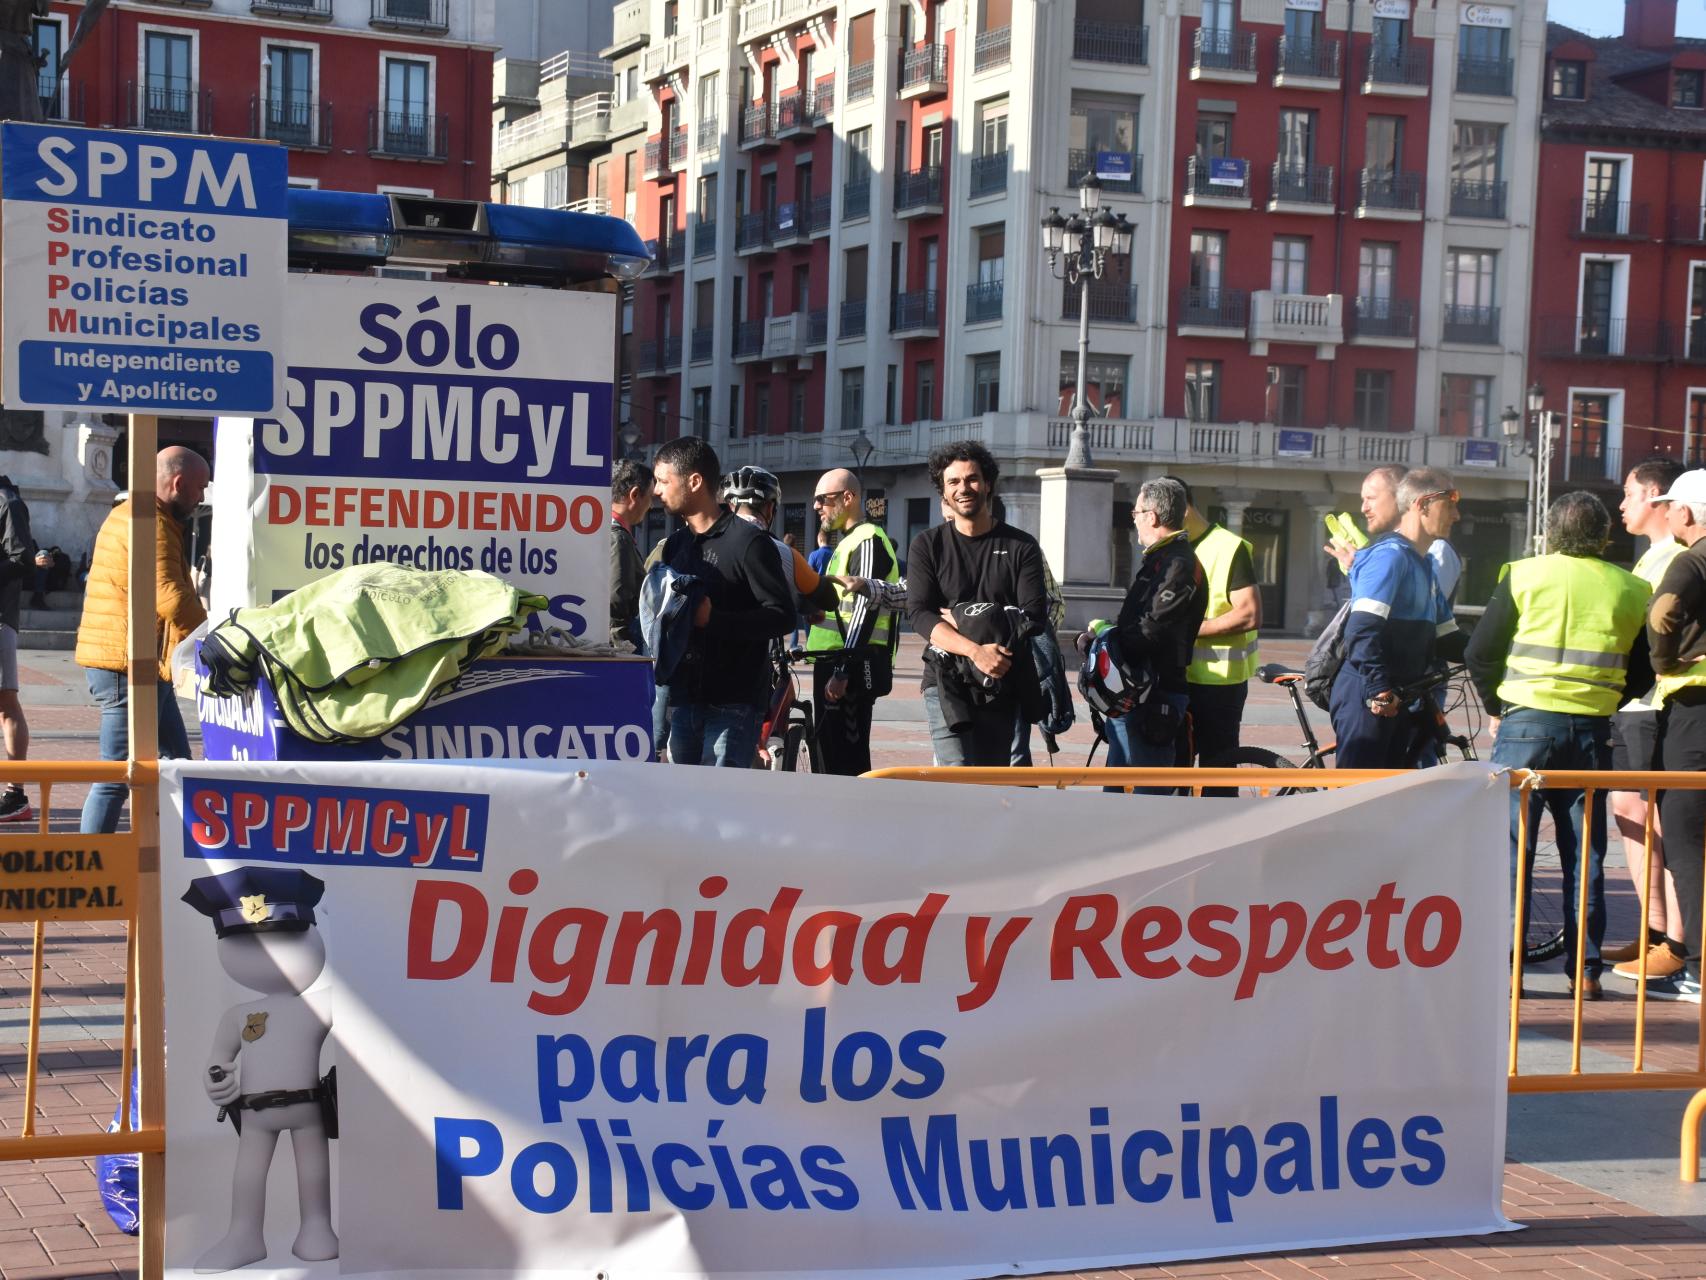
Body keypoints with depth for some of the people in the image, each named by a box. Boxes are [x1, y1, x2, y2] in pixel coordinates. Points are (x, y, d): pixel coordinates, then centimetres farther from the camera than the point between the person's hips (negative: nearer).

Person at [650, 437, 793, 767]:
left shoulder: (748, 541, -7)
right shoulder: (675, 544, 17)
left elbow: (782, 615, -12)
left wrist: (712, 619, -21)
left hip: (733, 705, -7)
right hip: (684, 699, 7)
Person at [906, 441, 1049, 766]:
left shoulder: (1021, 547, 6)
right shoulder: (927, 546, 5)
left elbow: (1034, 617, -5)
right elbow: (920, 615, -8)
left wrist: (958, 619, -14)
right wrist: (976, 651, -25)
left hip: (1001, 688, 2)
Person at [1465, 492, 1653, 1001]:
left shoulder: (1525, 575, -1)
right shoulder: (1631, 590, 6)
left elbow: (1479, 653, -1)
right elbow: (1643, 673, 10)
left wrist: (1496, 708, 12)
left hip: (1527, 723, -2)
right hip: (1593, 730, 3)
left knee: (1511, 845, 2)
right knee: (1585, 853, 9)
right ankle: (1586, 970, 11)